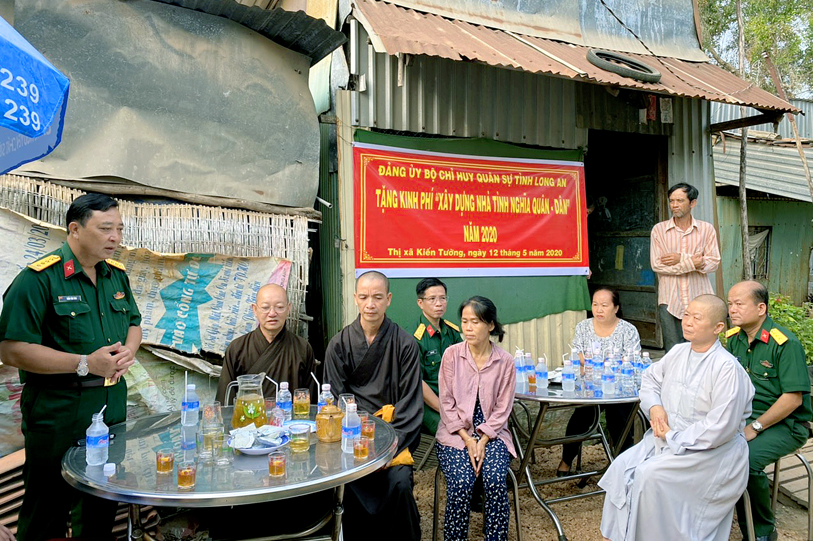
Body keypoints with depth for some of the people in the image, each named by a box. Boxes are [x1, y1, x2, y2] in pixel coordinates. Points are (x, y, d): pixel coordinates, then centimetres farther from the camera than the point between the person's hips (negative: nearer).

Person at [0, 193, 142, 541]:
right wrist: (85, 364, -24)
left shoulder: (116, 275, 7)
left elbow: (133, 323, 18)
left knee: (102, 509, 21)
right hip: (59, 414, -6)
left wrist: (129, 350, -4)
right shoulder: (38, 279, -15)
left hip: (112, 407, 7)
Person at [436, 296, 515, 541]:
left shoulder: (505, 361, -1)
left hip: (491, 433, 1)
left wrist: (482, 440, -12)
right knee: (461, 483, -24)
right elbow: (447, 403, -3)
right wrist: (467, 440, -11)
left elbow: (502, 408, 0)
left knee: (496, 481, -25)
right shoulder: (452, 354, -2)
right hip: (456, 433, 0)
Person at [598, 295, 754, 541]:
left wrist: (673, 437, -17)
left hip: (711, 451, -7)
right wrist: (654, 406, 1)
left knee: (650, 475, -26)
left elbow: (720, 428, -24)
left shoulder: (728, 368, -20)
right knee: (622, 466, -11)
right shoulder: (678, 352, 5)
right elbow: (650, 378, 21)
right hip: (667, 437, 7)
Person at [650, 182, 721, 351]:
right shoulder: (659, 229, 4)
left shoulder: (706, 229, 6)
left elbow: (714, 262, -3)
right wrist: (691, 263, -10)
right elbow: (656, 264, -5)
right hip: (670, 300, 0)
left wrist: (681, 259, -11)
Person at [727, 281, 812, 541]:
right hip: (745, 416, 6)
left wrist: (754, 428, -19)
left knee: (746, 459, -30)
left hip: (785, 424, -6)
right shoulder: (734, 338, 5)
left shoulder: (785, 343, -16)